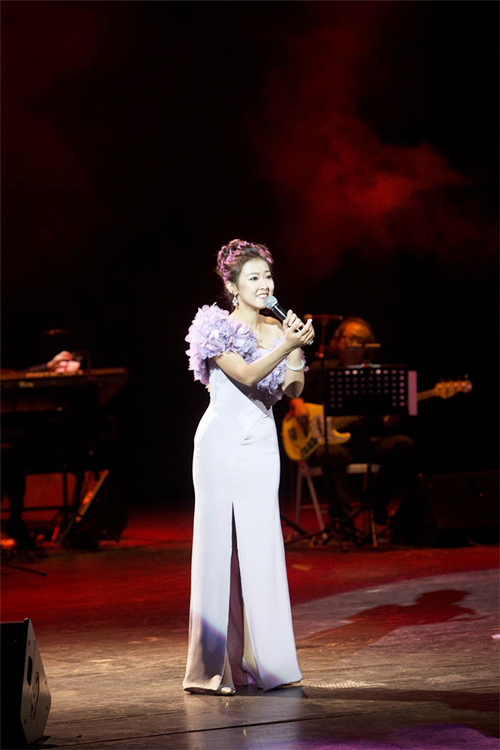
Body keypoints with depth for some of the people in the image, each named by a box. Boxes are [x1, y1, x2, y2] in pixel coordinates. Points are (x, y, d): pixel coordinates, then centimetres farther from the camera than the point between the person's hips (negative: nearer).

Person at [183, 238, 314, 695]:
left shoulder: (276, 329, 11)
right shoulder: (218, 328, -4)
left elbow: (293, 389, 3)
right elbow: (246, 374, -19)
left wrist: (297, 343, -12)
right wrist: (287, 345, -31)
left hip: (262, 446, 5)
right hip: (222, 445, -5)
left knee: (261, 549, 2)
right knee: (218, 546, -5)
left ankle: (254, 661, 8)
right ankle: (209, 668, -3)